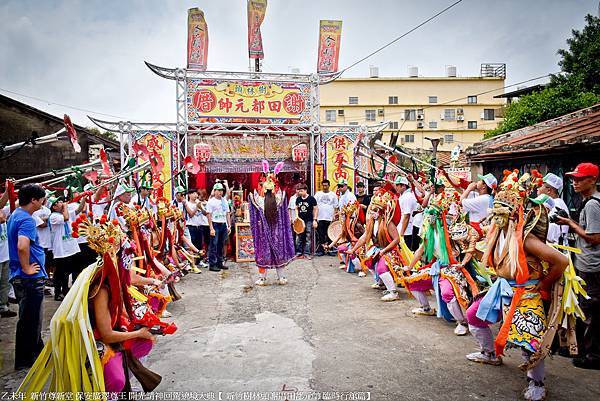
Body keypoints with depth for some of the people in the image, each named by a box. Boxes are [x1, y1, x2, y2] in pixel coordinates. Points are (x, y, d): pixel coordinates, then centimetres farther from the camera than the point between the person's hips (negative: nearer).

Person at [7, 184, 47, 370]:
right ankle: (25, 360, 16)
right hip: (30, 278, -10)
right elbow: (22, 246, -34)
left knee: (30, 318, 20)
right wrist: (27, 268, -22)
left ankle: (37, 351, 34)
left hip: (19, 277, 10)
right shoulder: (26, 220, -20)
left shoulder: (15, 215, 12)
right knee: (30, 320, 3)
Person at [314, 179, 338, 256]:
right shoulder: (318, 194, 8)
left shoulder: (333, 195, 8)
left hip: (330, 218, 0)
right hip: (320, 218, 0)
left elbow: (335, 207, 7)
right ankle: (320, 250, 4)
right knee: (320, 235, -1)